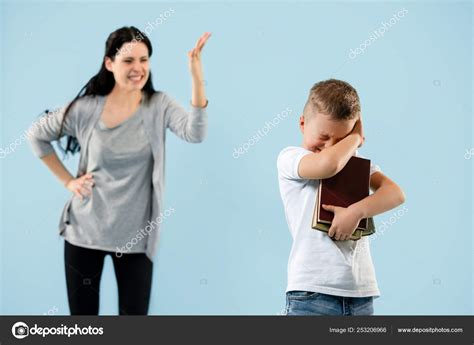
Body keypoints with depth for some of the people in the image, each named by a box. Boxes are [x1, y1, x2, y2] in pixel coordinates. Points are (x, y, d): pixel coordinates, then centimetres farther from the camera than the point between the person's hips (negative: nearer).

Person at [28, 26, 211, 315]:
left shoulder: (159, 105, -6)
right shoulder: (85, 108, -6)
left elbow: (195, 133, -25)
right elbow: (37, 136, 8)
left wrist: (197, 77, -35)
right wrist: (67, 180, 2)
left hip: (135, 236, 0)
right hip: (85, 231, 1)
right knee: (82, 313, 13)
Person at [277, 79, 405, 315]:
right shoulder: (289, 158, -1)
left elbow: (395, 193, 0)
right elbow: (328, 164, -22)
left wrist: (356, 211, -19)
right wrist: (356, 138, -2)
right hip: (311, 294, -5)